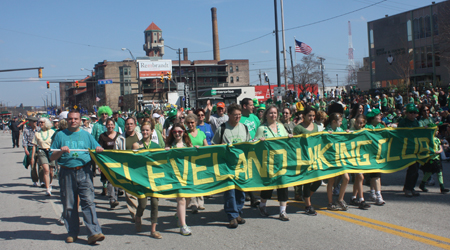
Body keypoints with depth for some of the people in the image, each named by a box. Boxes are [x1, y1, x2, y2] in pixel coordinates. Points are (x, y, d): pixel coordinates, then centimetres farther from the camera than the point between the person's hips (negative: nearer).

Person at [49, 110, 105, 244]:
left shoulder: (86, 135, 13)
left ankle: (94, 233, -14)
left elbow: (97, 149, 12)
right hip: (66, 173, 1)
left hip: (84, 172, -1)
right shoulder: (60, 135, 10)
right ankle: (72, 233, 18)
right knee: (69, 205, 6)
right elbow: (51, 157, 8)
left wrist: (99, 149, -12)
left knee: (88, 202, -10)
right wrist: (60, 151, -12)